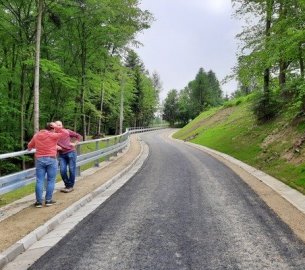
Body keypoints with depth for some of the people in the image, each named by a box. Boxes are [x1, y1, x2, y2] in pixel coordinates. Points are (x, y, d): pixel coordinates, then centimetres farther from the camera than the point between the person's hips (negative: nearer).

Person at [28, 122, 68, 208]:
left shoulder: (36, 135, 11)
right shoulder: (52, 135, -6)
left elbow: (29, 146, 23)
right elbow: (65, 133, -4)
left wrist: (30, 148, 45)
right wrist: (57, 127, 2)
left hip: (39, 160, 4)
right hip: (51, 159, -4)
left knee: (39, 181, 4)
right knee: (51, 180, 5)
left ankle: (39, 201, 5)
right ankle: (48, 200, 7)